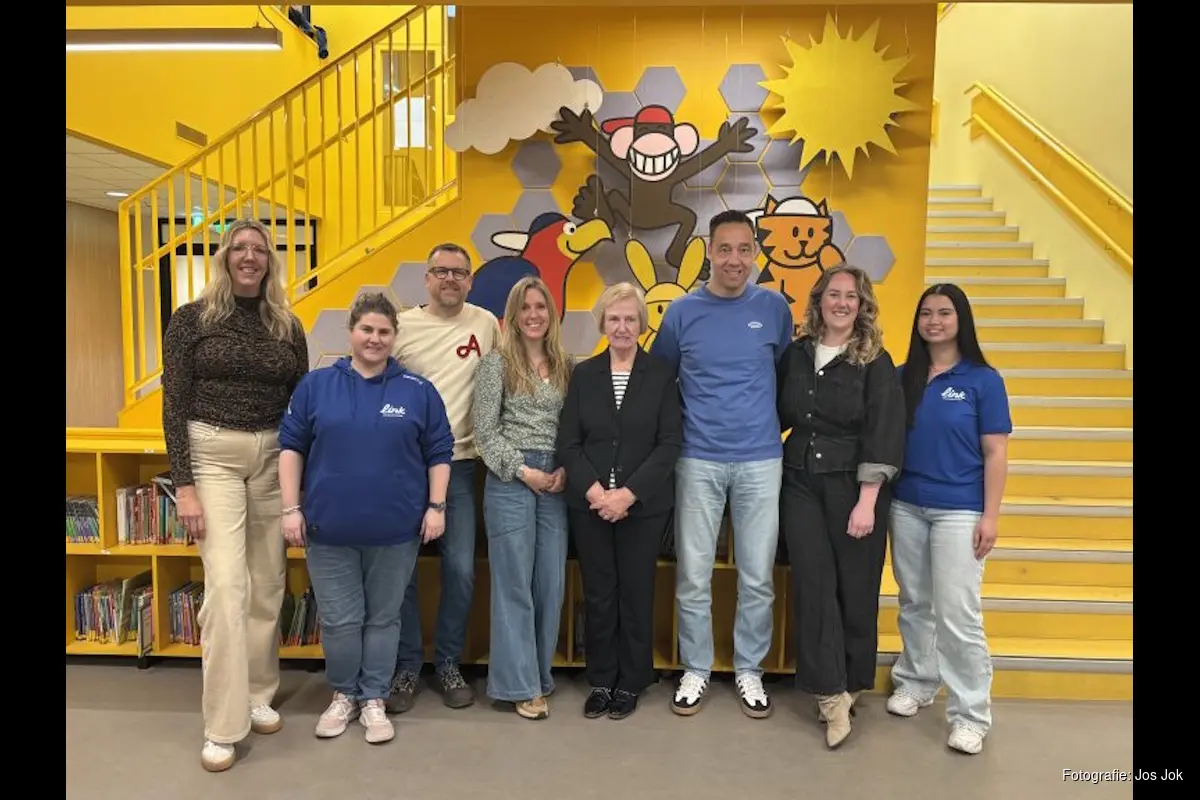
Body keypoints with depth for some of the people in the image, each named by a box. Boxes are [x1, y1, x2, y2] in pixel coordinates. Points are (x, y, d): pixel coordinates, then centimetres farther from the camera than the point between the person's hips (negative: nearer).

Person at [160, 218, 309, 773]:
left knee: (267, 584, 9)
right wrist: (183, 486, -12)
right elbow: (174, 405, -5)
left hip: (273, 457, 4)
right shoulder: (191, 319, -2)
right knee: (227, 584, -10)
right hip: (212, 455, -3)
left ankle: (258, 695, 27)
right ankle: (222, 725, 2)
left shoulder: (288, 327, 7)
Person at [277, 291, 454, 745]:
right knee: (338, 620, 8)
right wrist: (291, 509, -2)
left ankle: (374, 699, 27)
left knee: (383, 617, 11)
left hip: (395, 529, 0)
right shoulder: (316, 385, 3)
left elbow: (439, 453, 4)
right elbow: (291, 447, 4)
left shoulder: (418, 391, 1)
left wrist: (436, 507, -3)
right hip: (329, 527, 1)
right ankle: (343, 694, 30)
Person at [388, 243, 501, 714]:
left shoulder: (486, 324, 3)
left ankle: (449, 665, 23)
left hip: (459, 464, 1)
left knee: (461, 570, 4)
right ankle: (407, 668, 22)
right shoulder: (401, 326, -1)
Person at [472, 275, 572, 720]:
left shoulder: (565, 366, 11)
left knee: (551, 581, 8)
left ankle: (541, 675, 24)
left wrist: (566, 470, -4)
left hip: (556, 480, 4)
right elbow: (484, 430, -6)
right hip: (510, 479, -4)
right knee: (514, 582, 1)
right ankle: (521, 684, 12)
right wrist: (523, 470, -11)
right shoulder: (497, 362, -1)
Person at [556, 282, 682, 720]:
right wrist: (595, 491, -14)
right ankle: (601, 681, 26)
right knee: (598, 595, 9)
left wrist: (628, 493, -15)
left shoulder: (661, 375, 0)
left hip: (644, 505, -1)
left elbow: (669, 443, -7)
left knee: (636, 594, 8)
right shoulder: (583, 374, 5)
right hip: (589, 504, 2)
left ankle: (630, 683, 25)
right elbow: (568, 443, 0)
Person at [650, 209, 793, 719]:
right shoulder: (682, 312, 0)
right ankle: (695, 669, 25)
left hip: (761, 460, 1)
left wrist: (763, 419, 7)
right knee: (693, 574, 7)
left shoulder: (774, 308, 2)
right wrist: (675, 429, 7)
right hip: (698, 461, 0)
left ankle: (749, 669, 27)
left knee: (757, 575, 8)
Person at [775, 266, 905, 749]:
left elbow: (883, 435, -10)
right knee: (813, 585, 0)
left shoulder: (875, 361, -5)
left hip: (853, 487, -3)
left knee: (855, 587, 7)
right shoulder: (796, 354, 6)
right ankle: (832, 694, 9)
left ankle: (852, 682, 27)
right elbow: (779, 415, 13)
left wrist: (867, 501, -16)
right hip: (801, 483, 3)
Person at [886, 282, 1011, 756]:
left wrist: (990, 516, -9)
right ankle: (916, 682, 33)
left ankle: (971, 714, 12)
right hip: (906, 506, 4)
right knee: (914, 604, 15)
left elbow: (995, 453, -5)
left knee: (958, 614, -2)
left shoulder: (983, 379, -4)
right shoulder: (903, 377, 5)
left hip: (959, 511, -4)